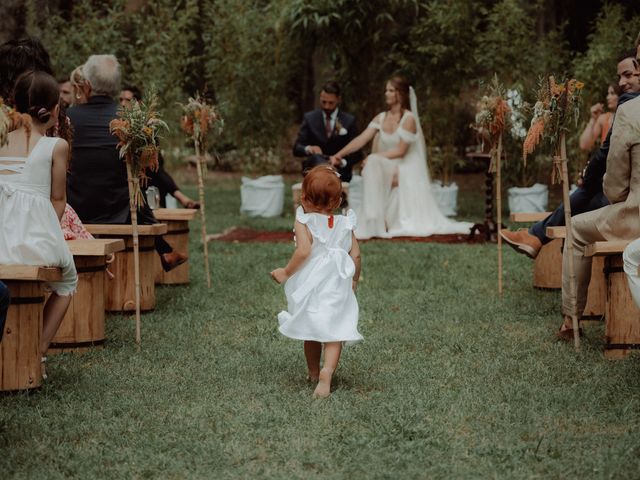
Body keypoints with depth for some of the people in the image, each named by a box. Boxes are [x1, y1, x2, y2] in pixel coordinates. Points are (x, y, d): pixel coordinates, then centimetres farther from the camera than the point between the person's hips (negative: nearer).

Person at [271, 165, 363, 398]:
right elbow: (355, 255, 0)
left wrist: (286, 273, -11)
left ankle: (313, 372, 34)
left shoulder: (304, 222, -9)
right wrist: (354, 280, 16)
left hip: (310, 285, -1)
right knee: (334, 333, -1)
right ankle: (327, 372, -24)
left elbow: (304, 251, -22)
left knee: (311, 331, 17)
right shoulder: (344, 224, 2)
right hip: (337, 287, 1)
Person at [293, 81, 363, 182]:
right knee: (316, 157, -34)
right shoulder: (309, 118, 9)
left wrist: (343, 162, -17)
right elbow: (296, 148, 4)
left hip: (340, 170, 0)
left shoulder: (349, 120, 7)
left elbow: (357, 154, 5)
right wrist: (308, 149, -20)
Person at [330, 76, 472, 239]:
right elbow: (361, 140, 0)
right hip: (387, 170, 6)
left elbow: (401, 151, -14)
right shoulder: (381, 118, 9)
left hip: (406, 172, -6)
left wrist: (374, 157, -18)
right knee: (372, 163, -23)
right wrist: (339, 154, -10)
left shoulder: (409, 119, -8)